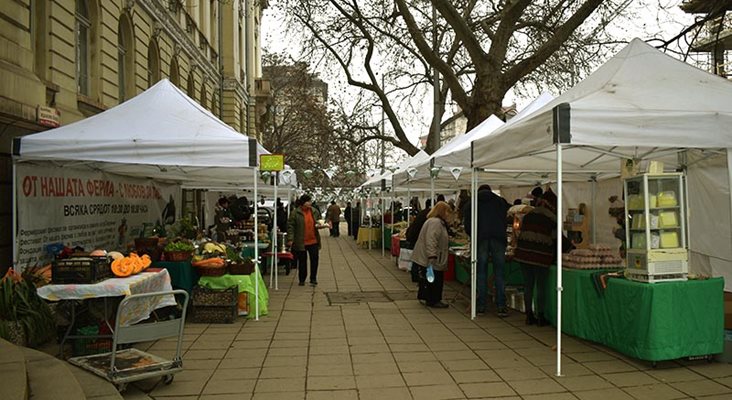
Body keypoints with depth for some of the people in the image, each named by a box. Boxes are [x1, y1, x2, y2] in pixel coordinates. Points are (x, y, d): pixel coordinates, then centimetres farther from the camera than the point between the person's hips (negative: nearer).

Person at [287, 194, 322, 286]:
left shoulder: (315, 211, 6)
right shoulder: (295, 213, -7)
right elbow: (290, 226, -7)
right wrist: (290, 239, -13)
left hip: (313, 241, 3)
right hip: (301, 242, -3)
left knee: (314, 260, 4)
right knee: (302, 261, 7)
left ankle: (313, 279, 17)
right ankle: (302, 279, 21)